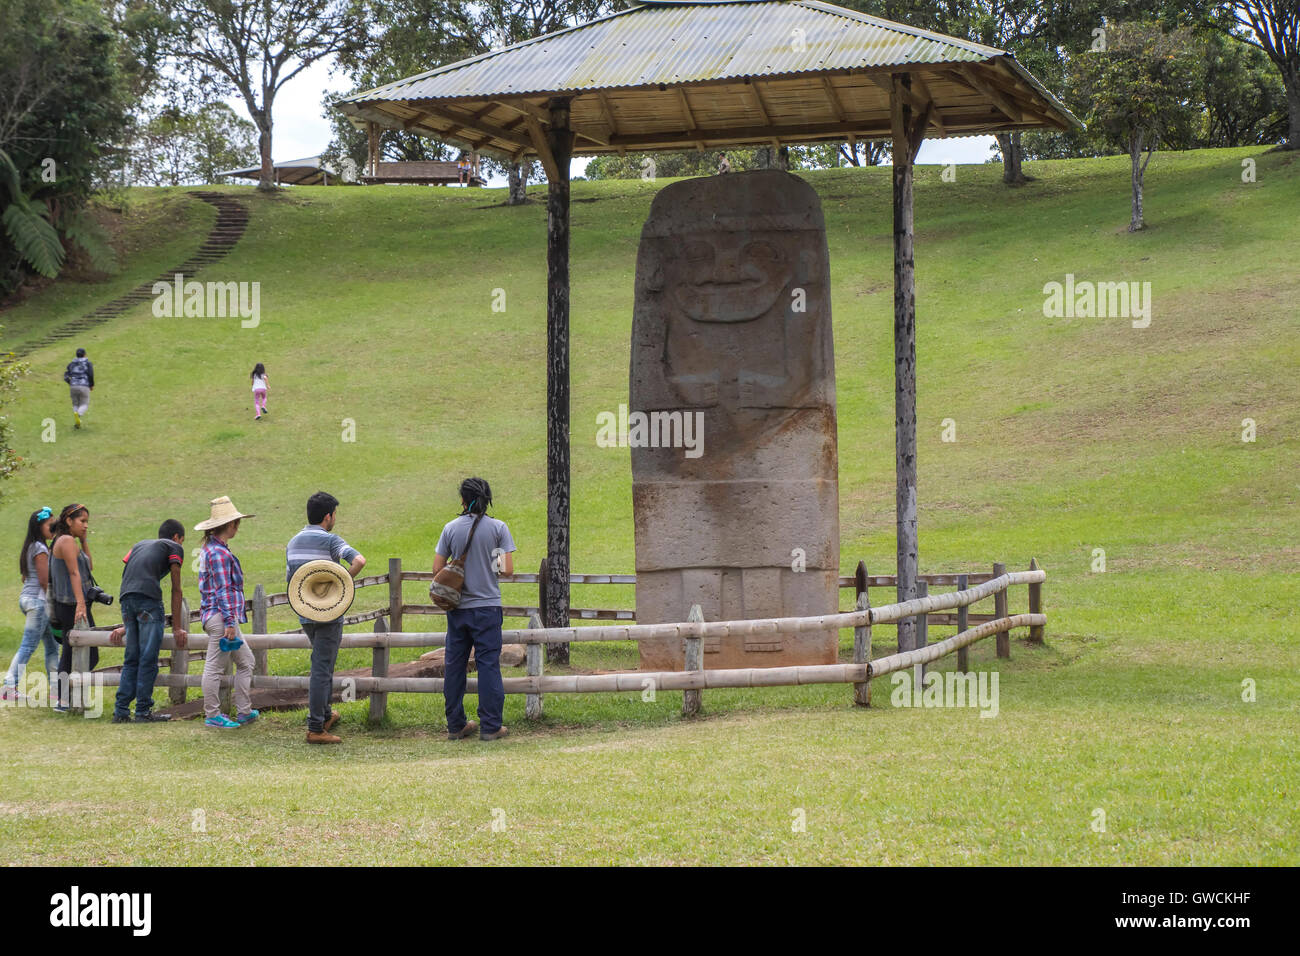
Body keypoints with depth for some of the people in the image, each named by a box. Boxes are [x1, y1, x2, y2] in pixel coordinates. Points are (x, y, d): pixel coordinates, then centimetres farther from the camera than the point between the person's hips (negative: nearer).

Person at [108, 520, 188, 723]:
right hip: (149, 599, -6)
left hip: (126, 599, 6)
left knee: (132, 659, 12)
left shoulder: (139, 545, 33)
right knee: (148, 659, 0)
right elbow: (176, 590, 10)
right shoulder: (174, 548, 15)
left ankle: (121, 711, 9)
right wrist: (177, 628, 11)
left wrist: (125, 625, 35)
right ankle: (143, 712, 1)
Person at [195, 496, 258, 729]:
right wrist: (229, 622, -20)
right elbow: (223, 591, -20)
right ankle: (212, 715, 5)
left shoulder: (209, 548, 15)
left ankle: (243, 711, 18)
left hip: (214, 615, 11)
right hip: (220, 616, -11)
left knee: (245, 660, 15)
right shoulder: (219, 553, -17)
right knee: (215, 666, -2)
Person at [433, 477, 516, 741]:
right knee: (488, 665, 1)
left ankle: (455, 725, 15)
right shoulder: (498, 528, -5)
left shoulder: (451, 528, 0)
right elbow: (508, 569, -8)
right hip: (487, 606, -2)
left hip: (458, 608, 2)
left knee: (454, 665, 10)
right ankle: (490, 727, 0)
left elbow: (437, 569, 1)